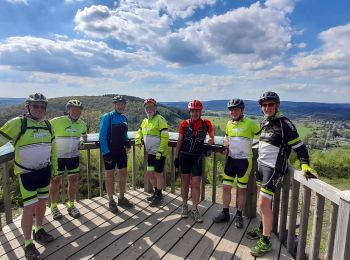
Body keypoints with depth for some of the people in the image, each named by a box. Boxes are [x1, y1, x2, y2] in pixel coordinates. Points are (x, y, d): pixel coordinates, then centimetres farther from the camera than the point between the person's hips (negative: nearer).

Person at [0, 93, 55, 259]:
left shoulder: (47, 124, 3)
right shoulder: (17, 123, -14)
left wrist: (54, 166, 15)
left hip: (44, 171, 5)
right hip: (27, 173, -5)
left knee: (42, 203, 17)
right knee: (29, 207, -2)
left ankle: (38, 230, 39)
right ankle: (28, 243, 18)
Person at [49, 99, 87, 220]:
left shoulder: (82, 124, 0)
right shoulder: (57, 121, -16)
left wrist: (82, 140, -1)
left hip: (73, 156, 4)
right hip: (57, 156, -4)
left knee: (74, 180, 8)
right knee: (56, 180, 8)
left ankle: (71, 205, 27)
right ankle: (53, 207, 27)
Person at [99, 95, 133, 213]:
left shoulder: (124, 118, 8)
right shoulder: (107, 117, -10)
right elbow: (102, 136, -13)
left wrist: (127, 143, 0)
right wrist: (106, 152, -18)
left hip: (121, 151, 6)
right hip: (110, 152, -6)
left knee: (123, 174, 11)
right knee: (110, 175, 5)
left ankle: (121, 198, 27)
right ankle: (111, 201, 18)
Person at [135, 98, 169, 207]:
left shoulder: (160, 119, -13)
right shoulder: (145, 121, 12)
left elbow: (165, 137, -18)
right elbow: (140, 132, 23)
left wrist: (160, 151, -22)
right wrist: (138, 140, 1)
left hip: (159, 153, -8)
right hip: (150, 153, 8)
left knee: (158, 174, 5)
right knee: (149, 174, 16)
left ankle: (159, 195, 22)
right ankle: (156, 191, 37)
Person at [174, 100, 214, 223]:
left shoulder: (206, 123, 0)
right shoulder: (184, 124, 0)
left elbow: (212, 137, 15)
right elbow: (179, 141, 6)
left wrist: (211, 140, -7)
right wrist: (176, 156, 6)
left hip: (197, 157, -1)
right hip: (184, 156, 1)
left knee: (196, 184, 0)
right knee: (185, 182, 10)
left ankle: (195, 209, 15)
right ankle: (184, 206, 27)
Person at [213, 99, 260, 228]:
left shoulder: (250, 123, -10)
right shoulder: (229, 124, 7)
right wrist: (225, 148, 2)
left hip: (244, 160, -5)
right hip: (231, 159, 5)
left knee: (241, 189, 7)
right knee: (226, 187, 7)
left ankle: (239, 216, 24)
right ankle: (225, 213, 23)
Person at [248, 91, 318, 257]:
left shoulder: (284, 124, -14)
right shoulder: (265, 123, 9)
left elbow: (299, 147, -14)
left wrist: (305, 165, -27)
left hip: (273, 169, -8)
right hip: (261, 165, 8)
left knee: (263, 204, -7)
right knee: (264, 202, 19)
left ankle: (265, 241, 8)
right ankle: (262, 229, 36)